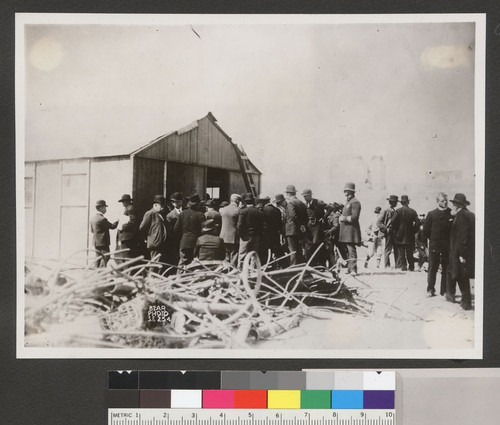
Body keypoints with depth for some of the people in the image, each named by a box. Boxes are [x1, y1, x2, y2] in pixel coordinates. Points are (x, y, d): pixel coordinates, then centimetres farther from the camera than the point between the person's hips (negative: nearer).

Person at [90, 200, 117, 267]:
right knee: (105, 257, -5)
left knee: (98, 258, 13)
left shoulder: (92, 218, 8)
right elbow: (112, 226, -10)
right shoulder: (102, 219, -18)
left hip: (95, 242, 9)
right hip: (103, 242, -9)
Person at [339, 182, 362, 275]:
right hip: (346, 229, 10)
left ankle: (353, 269, -12)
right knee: (348, 250, 12)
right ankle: (350, 268, 17)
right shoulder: (347, 202, 21)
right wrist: (341, 218, 11)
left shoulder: (355, 202, -10)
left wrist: (344, 218, -12)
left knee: (351, 250, -12)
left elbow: (354, 217, -18)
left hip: (351, 228, -10)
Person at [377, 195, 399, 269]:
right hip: (389, 233, -7)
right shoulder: (385, 211, -7)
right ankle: (387, 266, -1)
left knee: (396, 250, 6)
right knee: (388, 250, -4)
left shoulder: (395, 211, 15)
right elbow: (378, 223, -11)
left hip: (395, 233, 7)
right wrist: (386, 229, -16)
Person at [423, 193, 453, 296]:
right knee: (432, 269, 3)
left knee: (446, 269, 4)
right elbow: (426, 230, 5)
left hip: (447, 246, 0)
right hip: (434, 246, 0)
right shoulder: (431, 214, 4)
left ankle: (445, 290, 13)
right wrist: (433, 239, 2)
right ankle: (430, 290, 11)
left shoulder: (452, 213, 1)